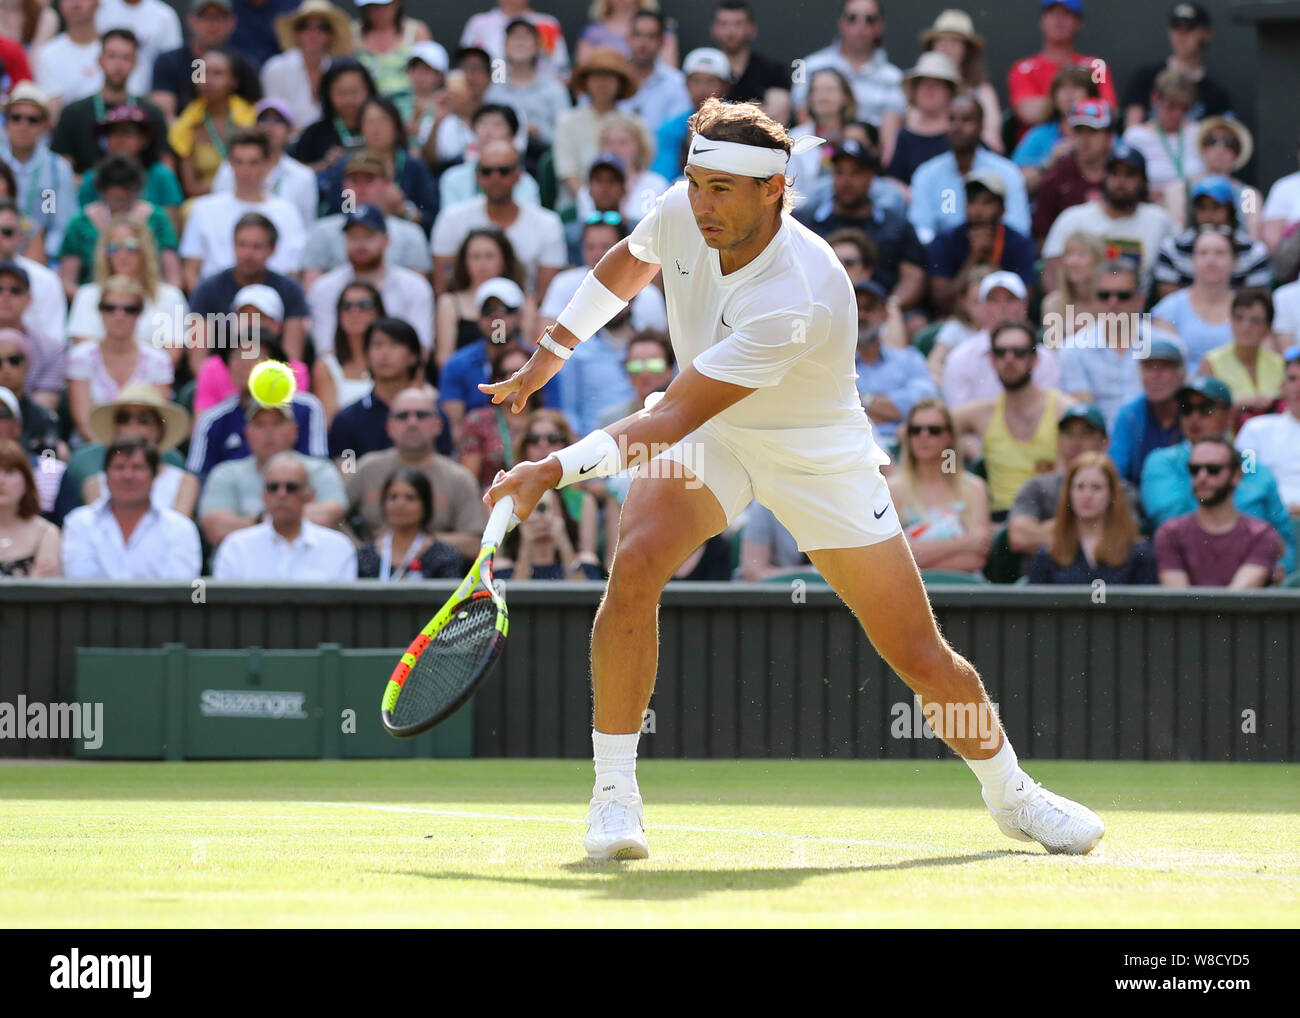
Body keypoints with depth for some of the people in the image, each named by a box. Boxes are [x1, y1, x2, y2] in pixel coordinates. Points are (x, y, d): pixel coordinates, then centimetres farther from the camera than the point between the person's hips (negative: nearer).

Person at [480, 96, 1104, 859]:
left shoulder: (799, 301, -38)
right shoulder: (681, 214, -19)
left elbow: (671, 420, -38)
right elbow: (628, 265, 9)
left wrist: (557, 470, -41)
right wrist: (549, 354, 12)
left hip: (818, 455, -4)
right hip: (708, 437, 4)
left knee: (922, 659, -1)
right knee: (636, 562, -27)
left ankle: (1011, 793, 29)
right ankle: (614, 795, -17)